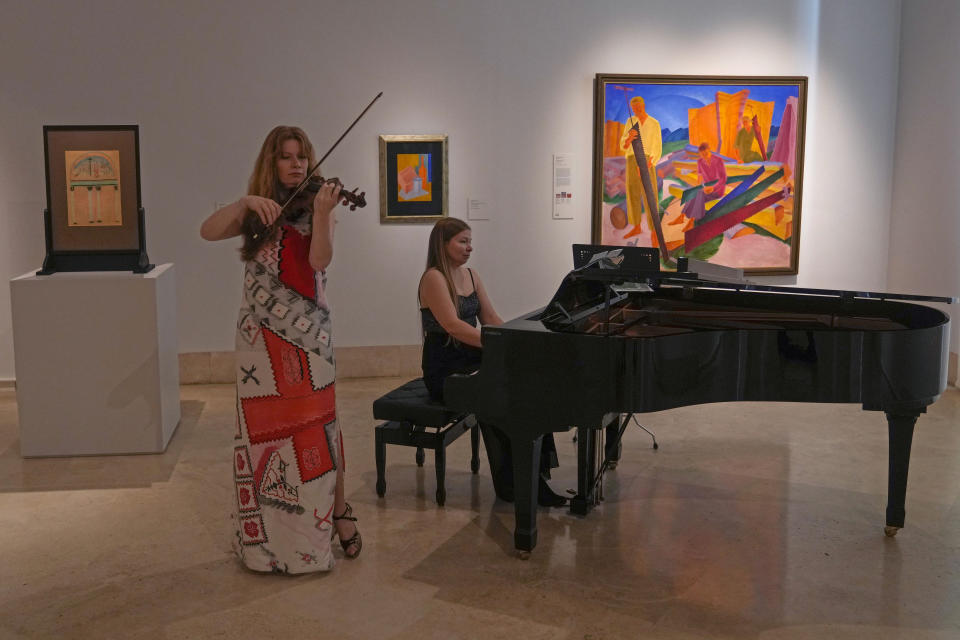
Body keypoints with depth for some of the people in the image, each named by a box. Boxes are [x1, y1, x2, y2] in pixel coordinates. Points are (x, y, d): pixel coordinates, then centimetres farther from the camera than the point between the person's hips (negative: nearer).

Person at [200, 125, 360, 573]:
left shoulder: (315, 207, 2)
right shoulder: (256, 212, 9)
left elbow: (320, 259, -16)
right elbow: (208, 231, -8)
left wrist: (322, 213, -30)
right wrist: (247, 202, -21)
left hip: (308, 334, -2)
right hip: (260, 336, 3)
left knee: (317, 426, -3)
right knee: (263, 428, 8)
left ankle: (338, 512, 14)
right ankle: (267, 534, 22)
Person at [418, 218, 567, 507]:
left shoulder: (471, 275, 14)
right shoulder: (434, 278, -11)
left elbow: (491, 318, 10)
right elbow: (452, 325, -24)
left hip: (472, 360, 7)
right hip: (445, 370, -7)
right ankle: (511, 483, -18)